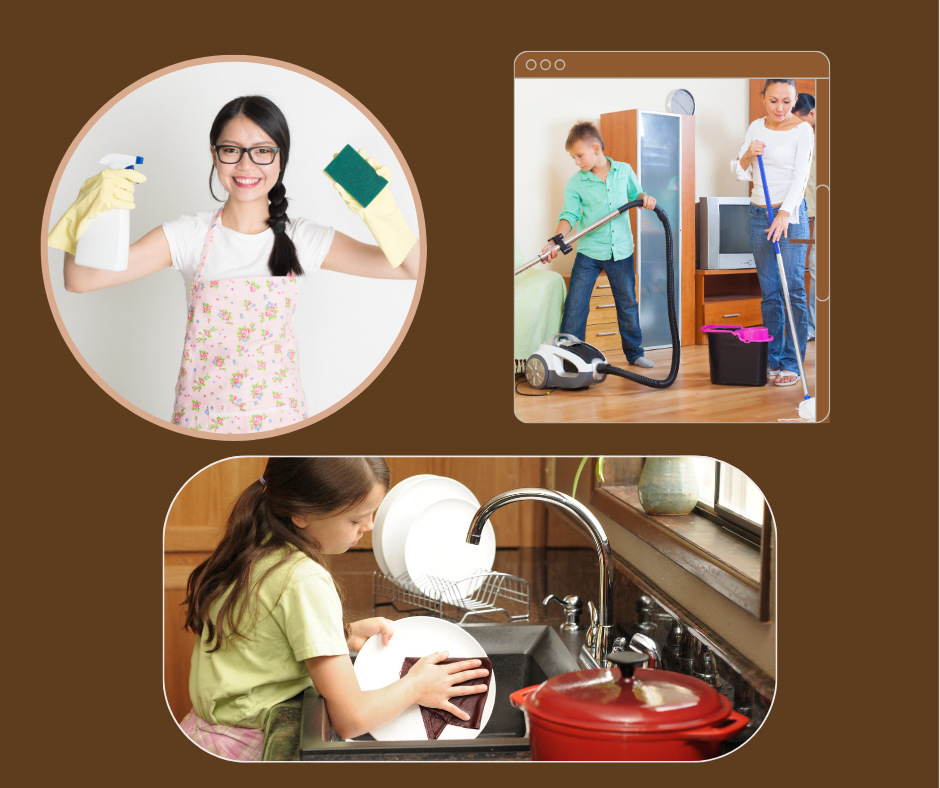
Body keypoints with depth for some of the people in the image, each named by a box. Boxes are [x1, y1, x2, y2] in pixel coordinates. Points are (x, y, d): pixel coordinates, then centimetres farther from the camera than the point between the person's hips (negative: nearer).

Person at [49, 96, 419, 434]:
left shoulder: (303, 240, -3)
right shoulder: (188, 236, -5)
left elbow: (413, 267, -9)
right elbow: (80, 280, -11)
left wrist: (379, 208, -25)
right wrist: (90, 212, -28)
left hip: (277, 414, 1)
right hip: (201, 417, 0)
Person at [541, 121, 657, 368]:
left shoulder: (624, 171, 1)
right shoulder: (575, 183, -4)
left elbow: (635, 193, 15)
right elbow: (569, 216, -8)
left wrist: (645, 198, -8)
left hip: (621, 251, 1)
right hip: (589, 252, -1)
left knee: (628, 303, 12)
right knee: (575, 305, -5)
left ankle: (634, 352, 26)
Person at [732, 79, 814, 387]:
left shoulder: (802, 130, -6)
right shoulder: (756, 127, 9)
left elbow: (800, 176, -16)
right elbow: (740, 173, 11)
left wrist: (785, 213, -29)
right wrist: (748, 155, -11)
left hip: (790, 214, -5)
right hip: (759, 213, 5)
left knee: (793, 289, -8)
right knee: (769, 290, 7)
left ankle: (792, 364, -6)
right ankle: (772, 359, 13)